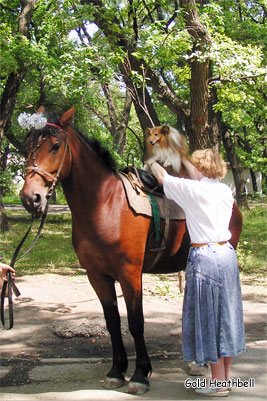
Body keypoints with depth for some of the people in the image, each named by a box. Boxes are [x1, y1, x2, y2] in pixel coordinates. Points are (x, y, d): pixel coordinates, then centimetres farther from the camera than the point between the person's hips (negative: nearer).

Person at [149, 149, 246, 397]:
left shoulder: (193, 190, -11)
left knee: (208, 315, 1)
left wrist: (153, 163, 23)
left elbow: (162, 177, 2)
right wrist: (183, 160, 40)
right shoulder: (225, 191, 8)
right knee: (227, 314, 15)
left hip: (204, 256, -7)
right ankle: (226, 376, 26)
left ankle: (218, 383, 8)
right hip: (227, 254, 7)